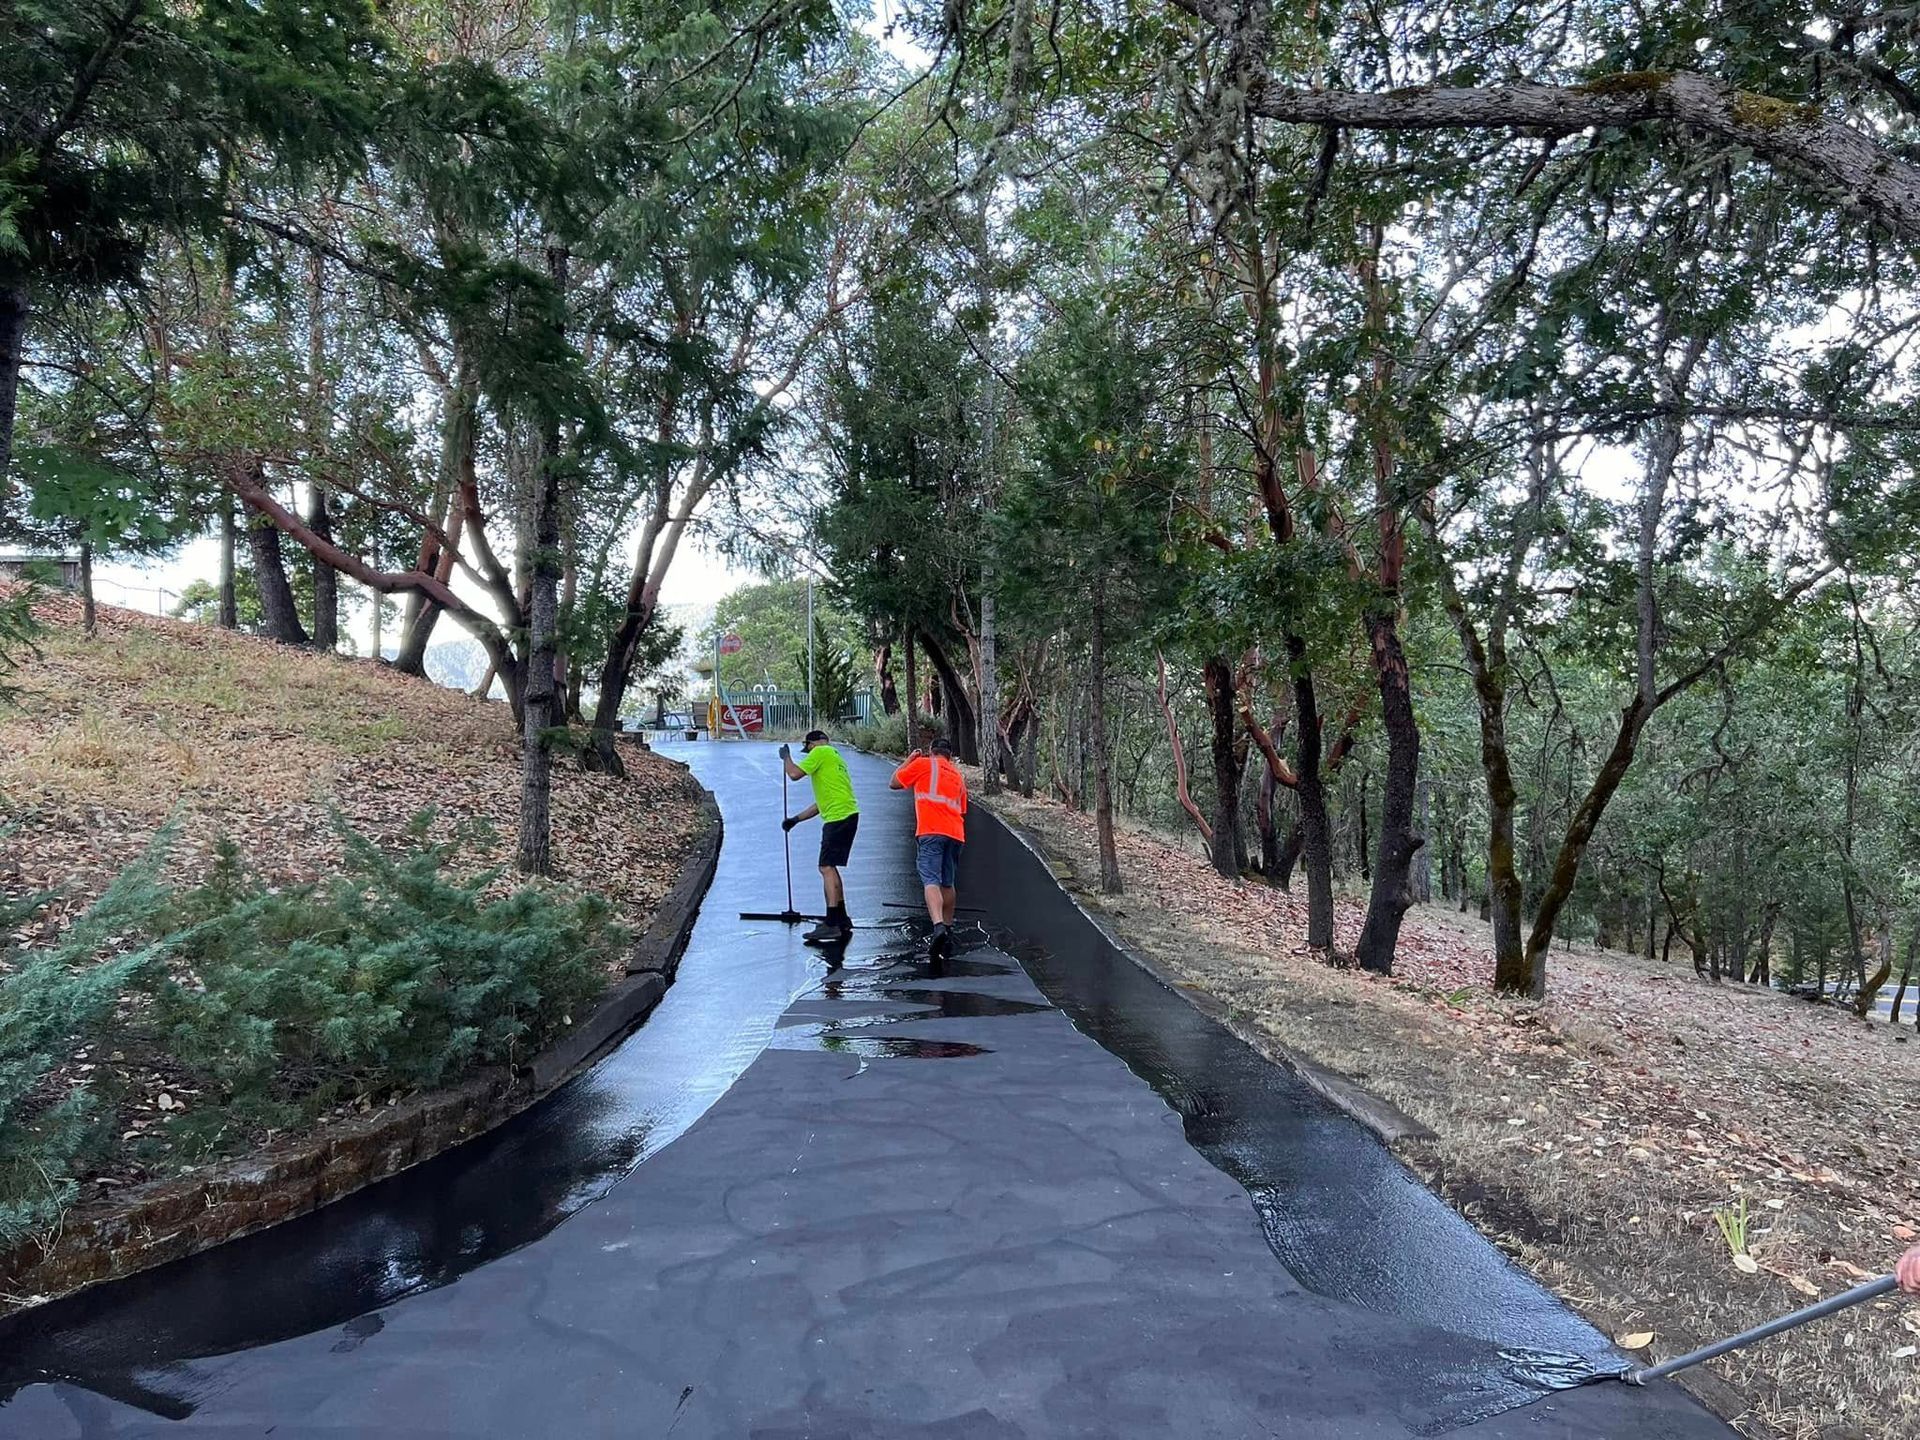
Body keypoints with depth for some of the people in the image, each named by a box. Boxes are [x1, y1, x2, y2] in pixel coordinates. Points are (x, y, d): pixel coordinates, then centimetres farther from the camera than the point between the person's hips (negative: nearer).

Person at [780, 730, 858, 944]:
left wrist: (786, 756, 9)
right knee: (830, 867, 18)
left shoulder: (821, 752, -3)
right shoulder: (834, 756, 27)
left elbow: (794, 774, -11)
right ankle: (842, 920, 25)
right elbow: (823, 802, 30)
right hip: (847, 815, 10)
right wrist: (796, 819, 28)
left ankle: (831, 925, -16)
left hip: (839, 817, -10)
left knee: (827, 868, -11)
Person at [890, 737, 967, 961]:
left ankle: (939, 927, -34)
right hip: (955, 833, 5)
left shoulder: (923, 764, 10)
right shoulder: (958, 775, 25)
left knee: (931, 881, -15)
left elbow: (893, 784, 19)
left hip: (930, 832, -5)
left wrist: (908, 761, 30)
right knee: (948, 884, 16)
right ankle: (947, 931, 23)